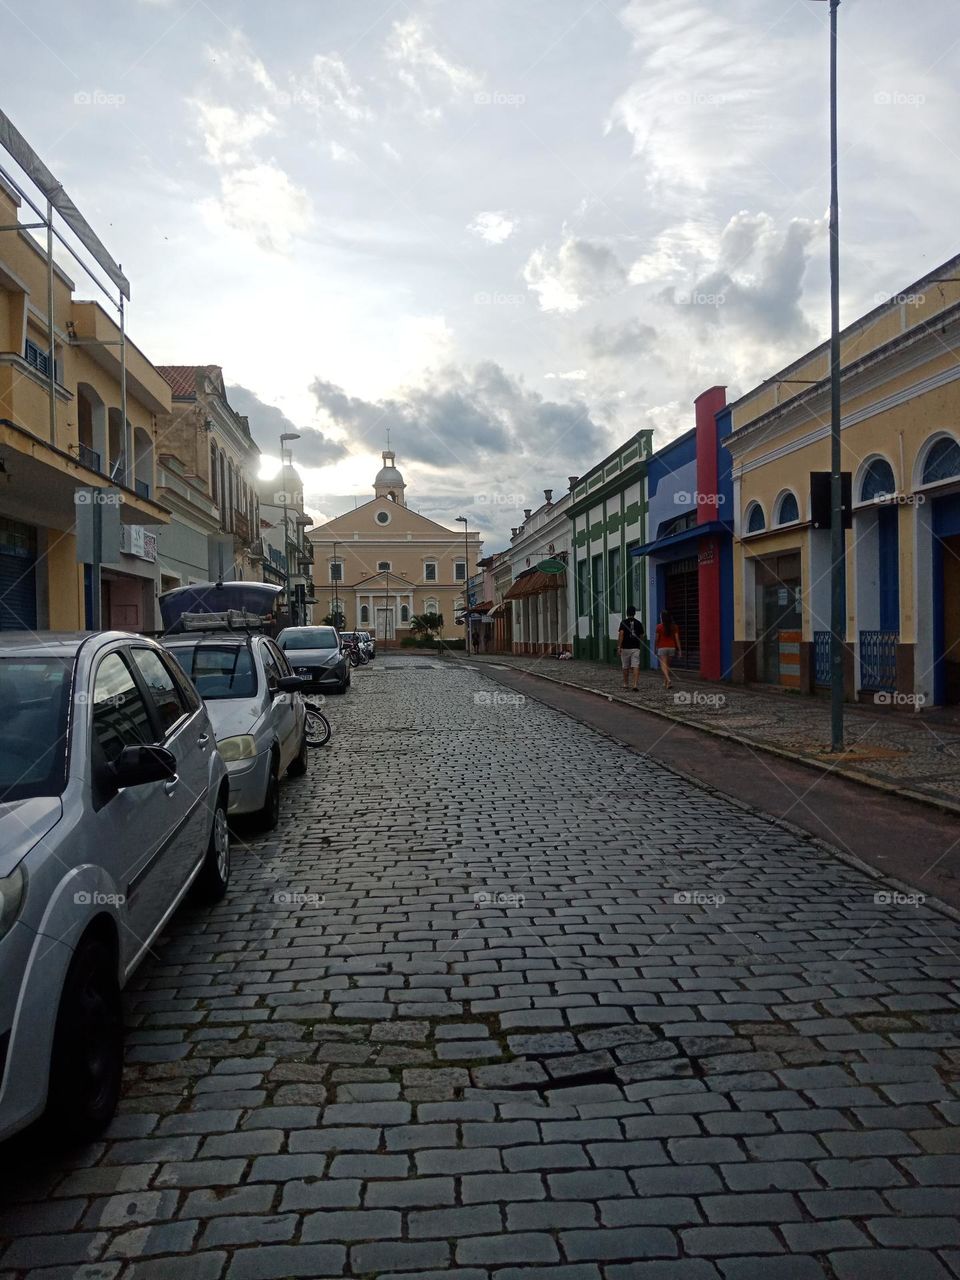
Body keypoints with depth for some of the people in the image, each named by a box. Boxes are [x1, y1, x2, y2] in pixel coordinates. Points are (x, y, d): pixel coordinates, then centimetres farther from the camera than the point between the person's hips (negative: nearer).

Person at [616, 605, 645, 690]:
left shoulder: (624, 622, -3)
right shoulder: (638, 623, 5)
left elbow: (621, 634, -13)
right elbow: (641, 637, 10)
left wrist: (618, 647, -12)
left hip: (625, 648, -1)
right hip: (635, 648, 1)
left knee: (625, 667, 13)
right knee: (636, 667, -6)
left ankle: (625, 684, 25)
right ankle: (635, 685, -19)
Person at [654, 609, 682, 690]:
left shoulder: (659, 626, -7)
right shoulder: (674, 626, 2)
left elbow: (656, 639, -3)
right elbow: (677, 639, 0)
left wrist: (655, 648, 10)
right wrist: (679, 650, 3)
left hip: (662, 648, -4)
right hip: (672, 647, 4)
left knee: (663, 666, -6)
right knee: (668, 666, 15)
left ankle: (668, 680, -29)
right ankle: (665, 683, 21)